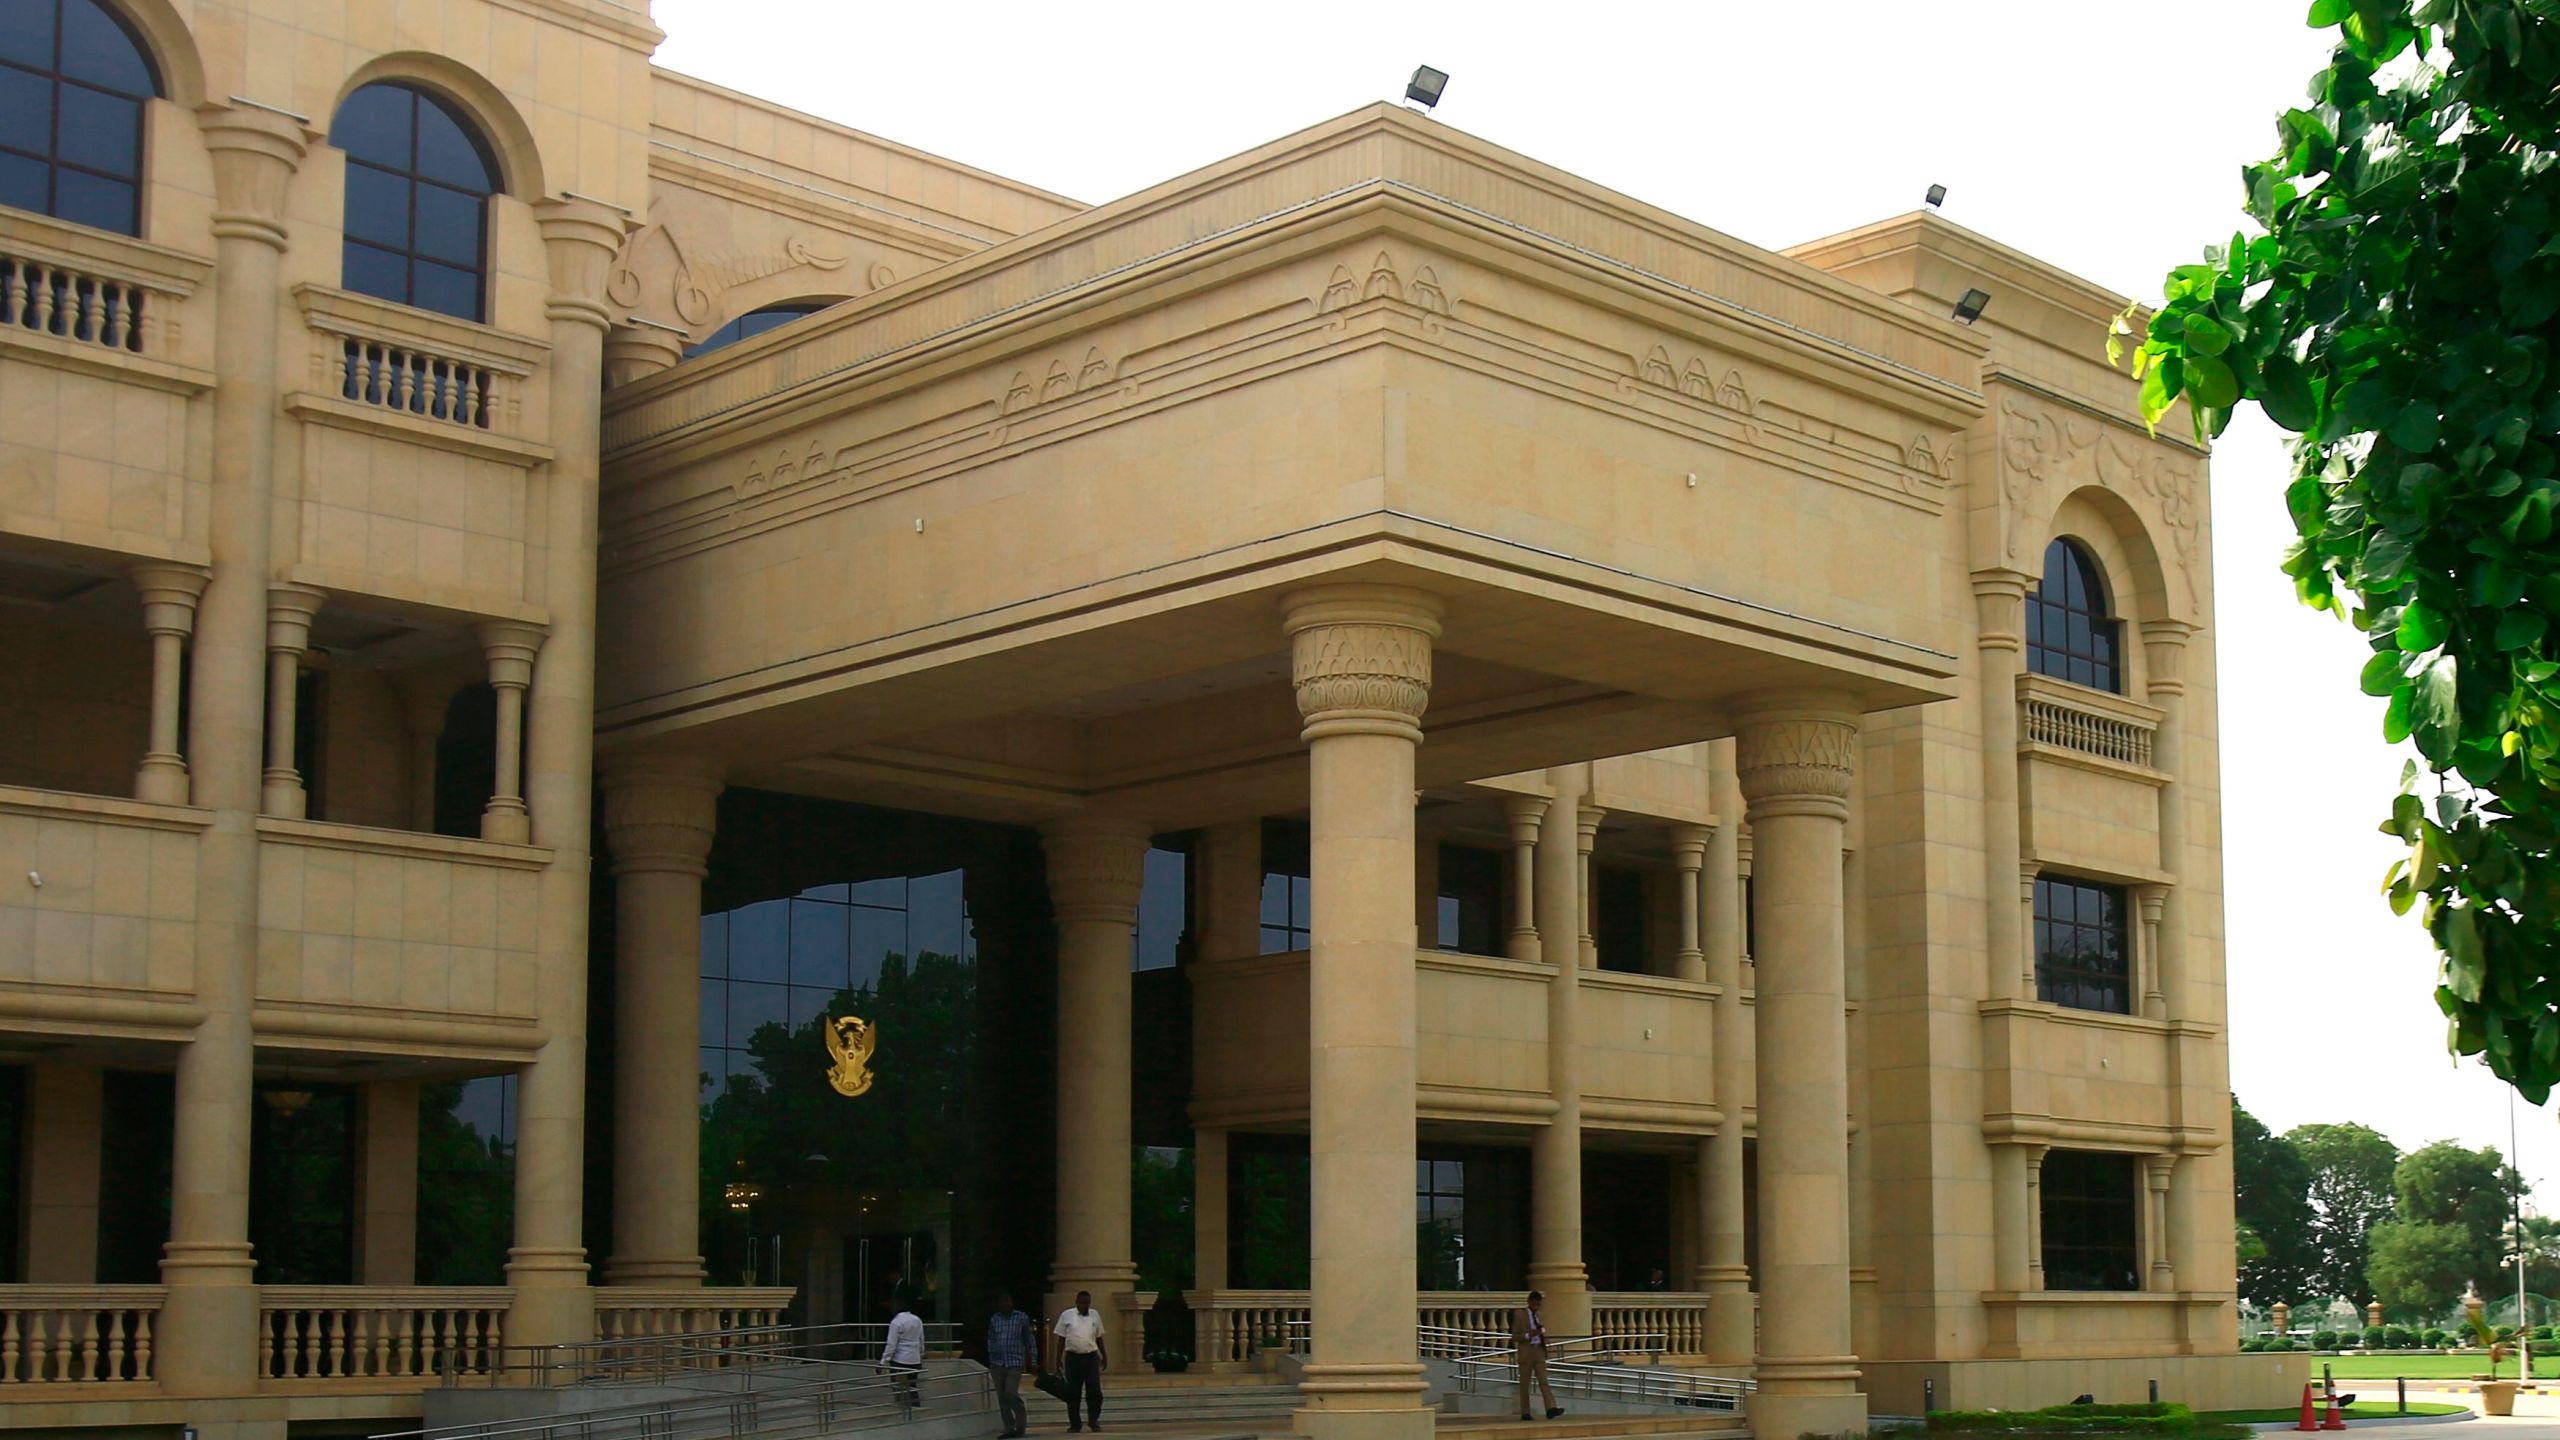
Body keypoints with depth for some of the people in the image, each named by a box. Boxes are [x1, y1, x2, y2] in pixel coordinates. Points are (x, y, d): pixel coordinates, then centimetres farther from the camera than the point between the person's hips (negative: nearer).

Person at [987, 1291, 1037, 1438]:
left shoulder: (1021, 1318, 2)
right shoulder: (994, 1319, 9)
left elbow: (1029, 1340, 7)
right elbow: (991, 1341, 15)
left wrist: (1030, 1359, 6)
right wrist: (990, 1361, 12)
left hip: (1015, 1362, -4)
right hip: (997, 1363, 4)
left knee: (1010, 1393, -15)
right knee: (1001, 1397, 2)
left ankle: (1021, 1420, 10)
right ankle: (1009, 1429, 10)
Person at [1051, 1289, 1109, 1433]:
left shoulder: (1095, 1315, 9)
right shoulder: (1066, 1315, 2)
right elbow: (1061, 1339, 4)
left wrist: (1104, 1356, 17)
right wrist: (1059, 1359, 0)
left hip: (1091, 1356, 1)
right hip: (1073, 1357, -1)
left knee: (1094, 1391, -6)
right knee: (1073, 1393, 1)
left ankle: (1094, 1421, 7)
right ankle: (1075, 1424, 10)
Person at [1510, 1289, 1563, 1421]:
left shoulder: (1540, 1316, 15)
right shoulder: (1519, 1315, -4)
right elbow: (1514, 1337, -7)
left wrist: (1542, 1334, 2)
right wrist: (1528, 1335, -22)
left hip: (1539, 1352, 5)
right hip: (1526, 1352, -5)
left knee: (1543, 1381, -8)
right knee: (1525, 1383, 1)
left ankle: (1551, 1408, -20)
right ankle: (1525, 1413, 6)